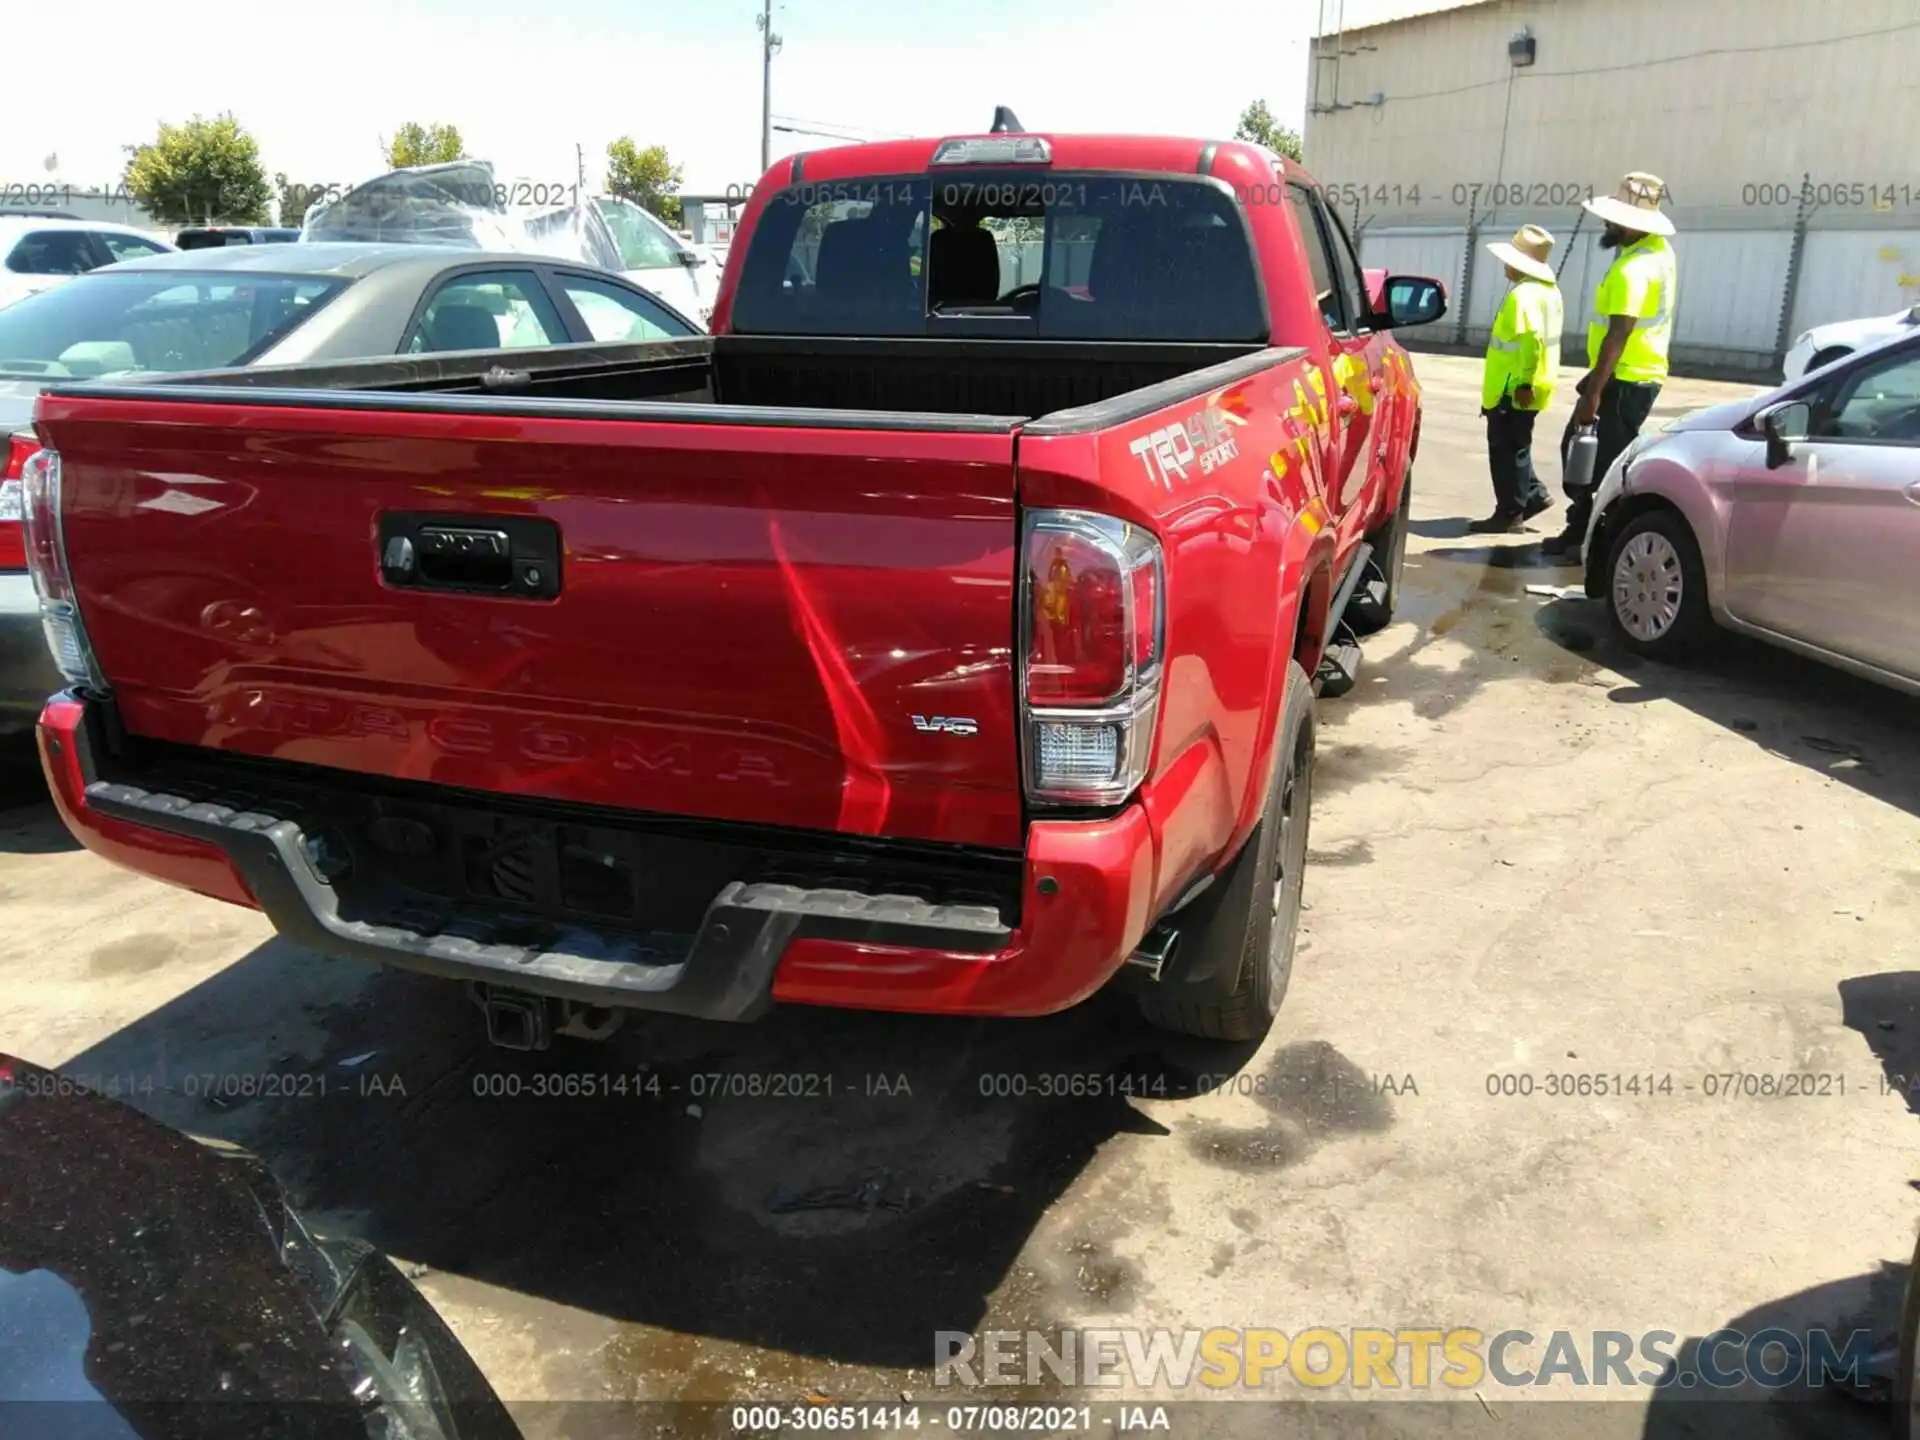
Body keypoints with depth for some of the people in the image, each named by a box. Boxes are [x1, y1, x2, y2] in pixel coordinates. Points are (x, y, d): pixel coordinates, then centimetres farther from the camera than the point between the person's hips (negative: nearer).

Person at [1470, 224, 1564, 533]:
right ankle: (1533, 493, 23)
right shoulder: (1549, 291, 14)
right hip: (1527, 387, 10)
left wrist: (1524, 383, -25)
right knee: (1515, 446, 20)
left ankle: (1509, 513, 2)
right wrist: (1528, 381, 20)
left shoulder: (1523, 294, -18)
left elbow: (1532, 341, -27)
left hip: (1513, 389, -10)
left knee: (1506, 449, -3)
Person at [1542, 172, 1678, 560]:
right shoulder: (1659, 250, 12)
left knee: (1606, 462, -4)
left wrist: (1593, 392, -26)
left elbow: (1618, 336, -26)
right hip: (1640, 372, 11)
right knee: (1577, 448, 16)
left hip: (1625, 380, -11)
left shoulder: (1633, 270, -21)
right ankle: (1579, 531, 23)